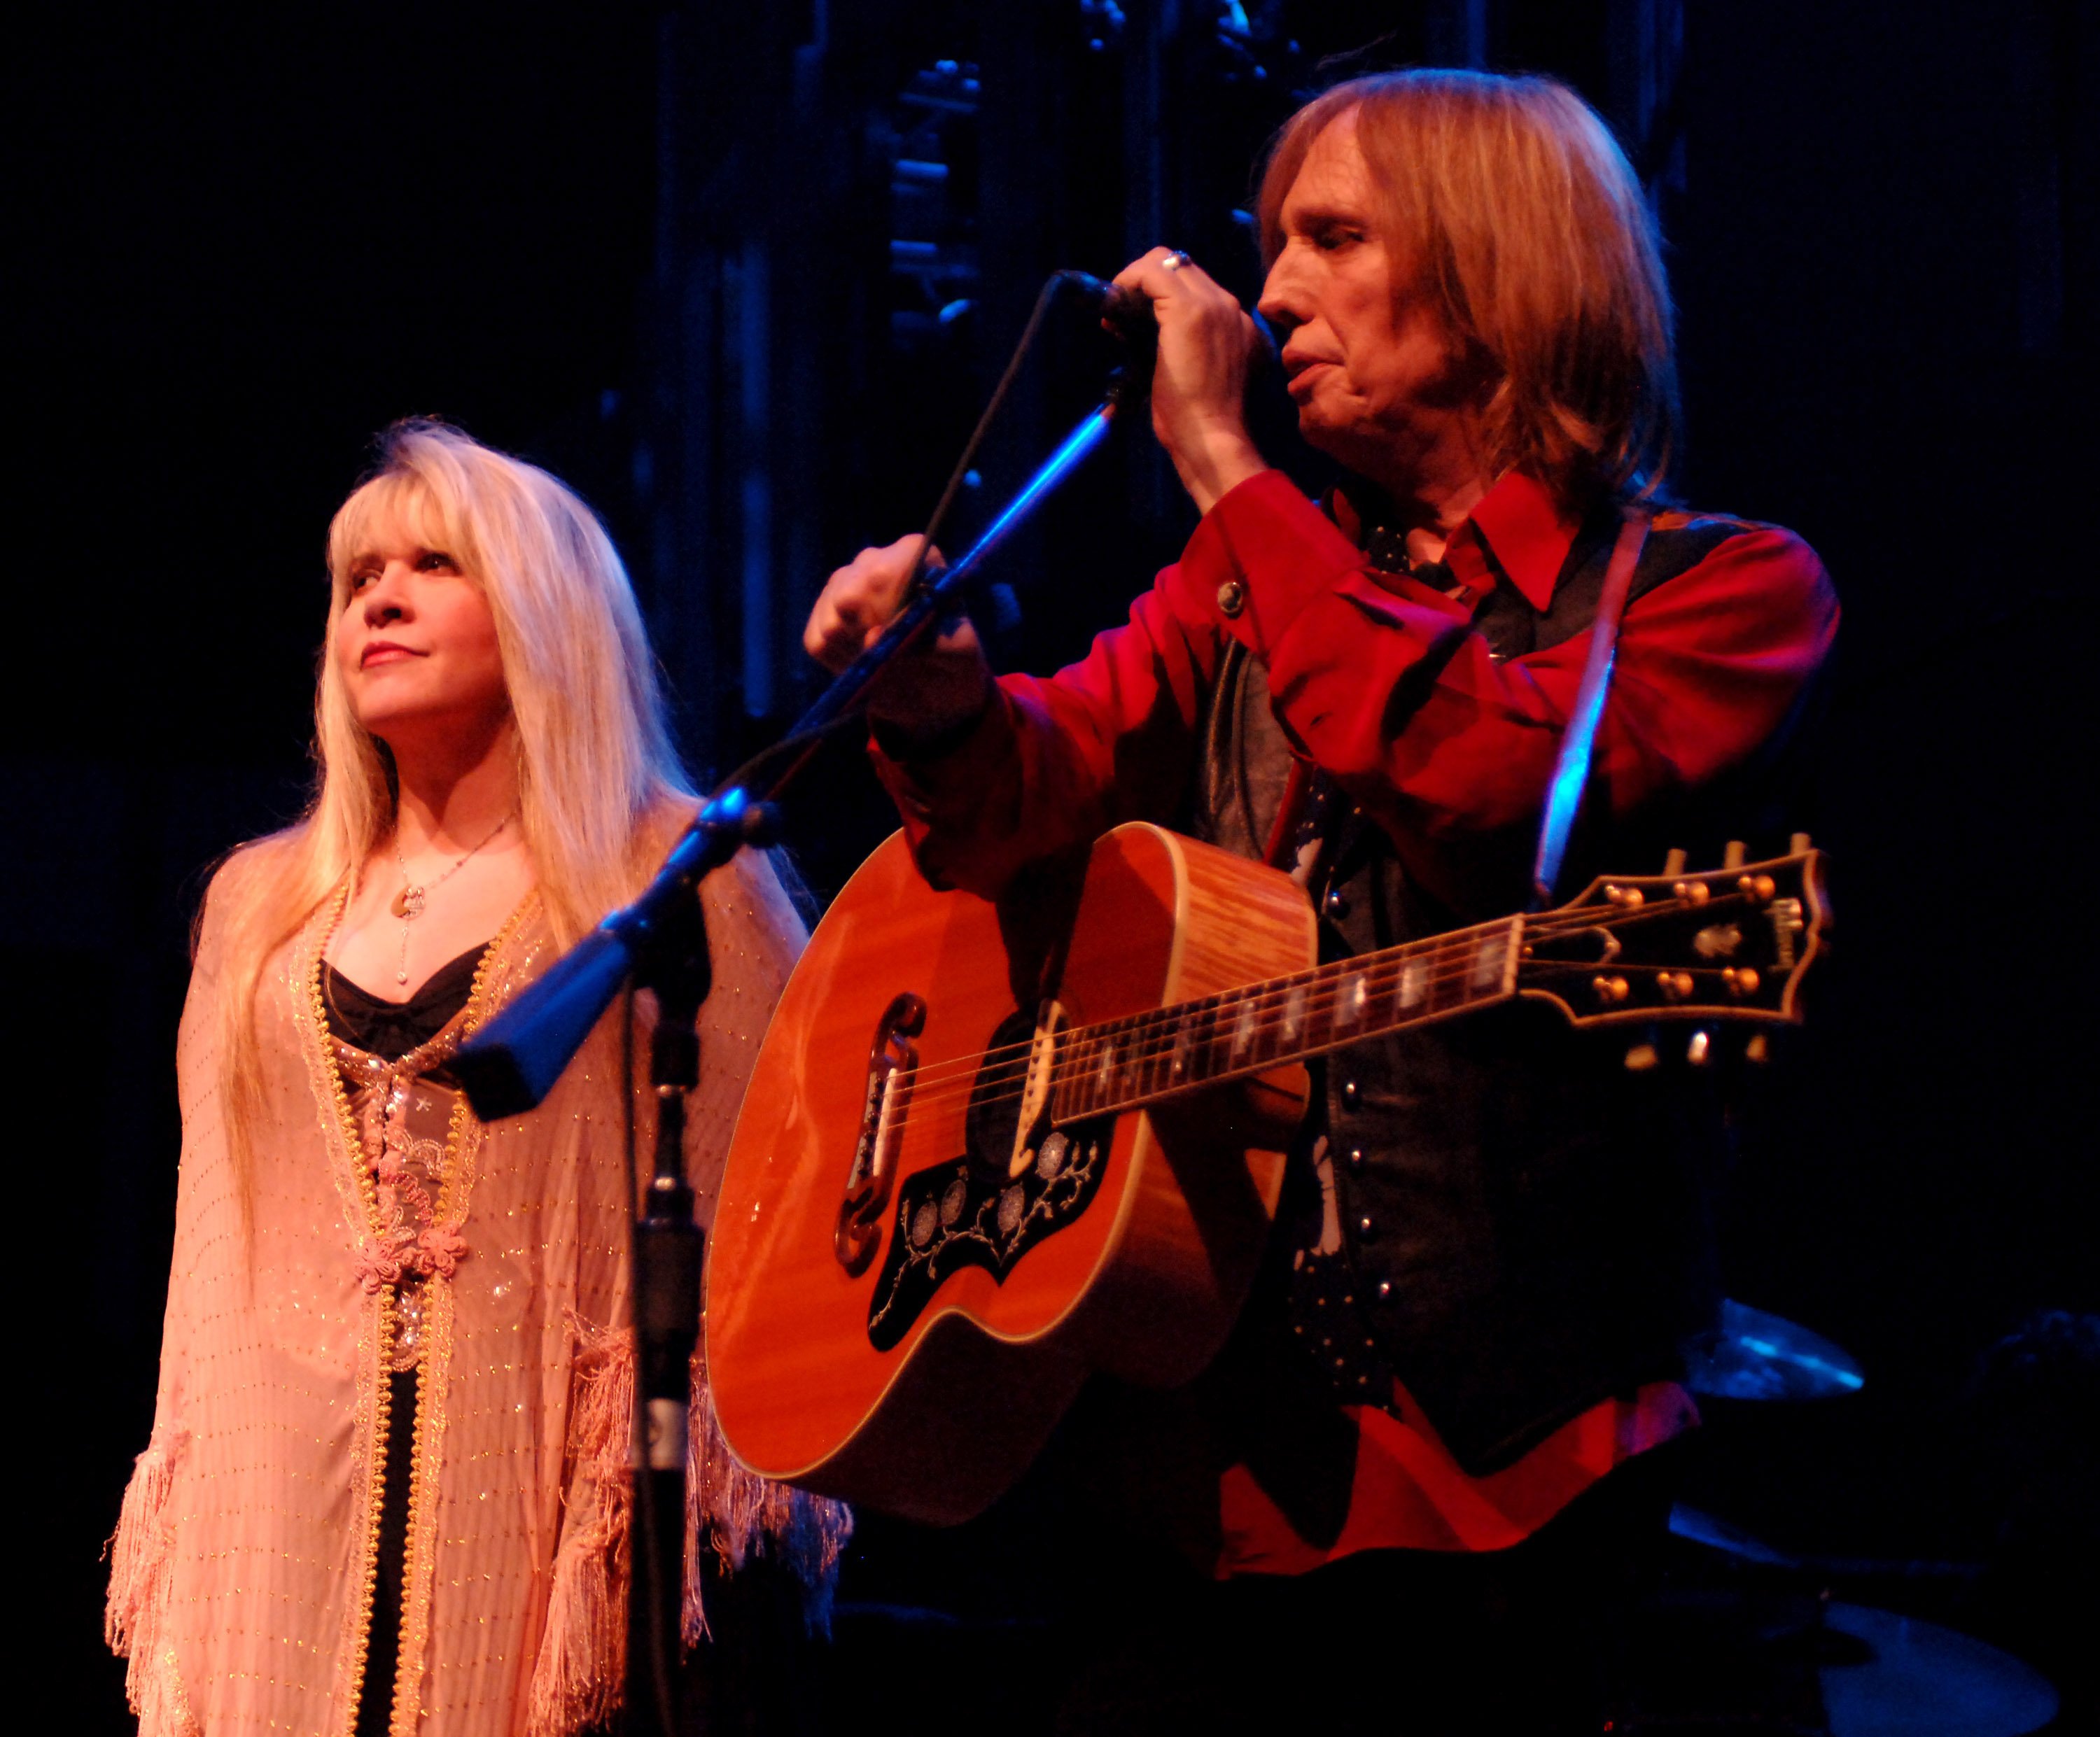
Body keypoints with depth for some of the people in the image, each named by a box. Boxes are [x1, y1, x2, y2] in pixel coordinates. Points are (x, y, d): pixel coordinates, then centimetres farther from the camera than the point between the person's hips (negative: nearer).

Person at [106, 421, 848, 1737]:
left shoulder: (679, 881, 4)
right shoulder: (261, 907, 17)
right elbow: (217, 1239, 16)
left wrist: (733, 1521, -10)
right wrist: (176, 1531, 9)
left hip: (557, 1502, -3)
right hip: (289, 1517, 4)